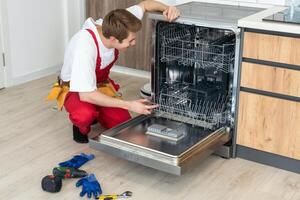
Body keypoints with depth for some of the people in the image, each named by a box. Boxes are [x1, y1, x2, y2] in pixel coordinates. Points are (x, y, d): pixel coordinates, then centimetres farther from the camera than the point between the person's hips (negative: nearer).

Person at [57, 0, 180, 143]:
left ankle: (96, 112, 21)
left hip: (101, 84, 6)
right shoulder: (85, 45, -40)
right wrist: (129, 105, -35)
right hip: (75, 89, -6)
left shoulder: (113, 27, -23)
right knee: (85, 114, -37)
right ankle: (81, 126, -1)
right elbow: (86, 95, -38)